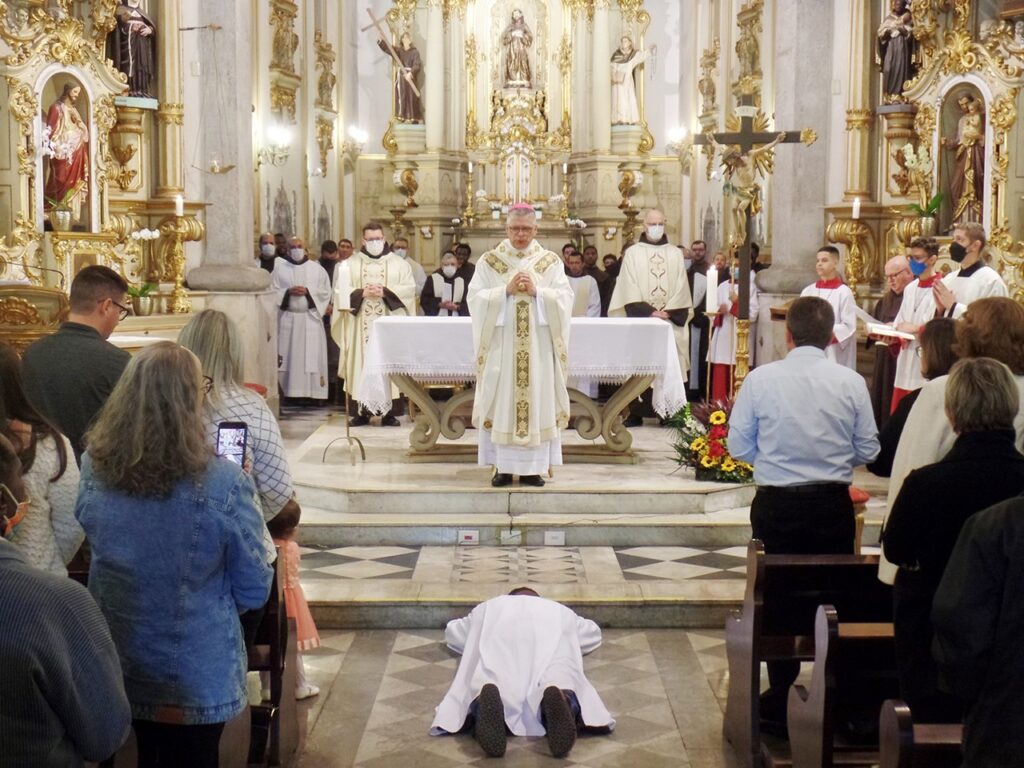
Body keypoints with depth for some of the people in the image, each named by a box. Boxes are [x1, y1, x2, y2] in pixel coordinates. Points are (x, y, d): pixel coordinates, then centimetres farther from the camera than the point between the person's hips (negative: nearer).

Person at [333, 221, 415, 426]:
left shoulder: (399, 263, 8)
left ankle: (388, 411, -1)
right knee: (362, 363, -2)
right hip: (360, 325, 1)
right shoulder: (351, 264, 9)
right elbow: (341, 291, 2)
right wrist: (362, 293, -14)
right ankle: (363, 411, 2)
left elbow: (409, 289, -1)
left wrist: (385, 292, -14)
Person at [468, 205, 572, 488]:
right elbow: (476, 298, -3)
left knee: (538, 402, 0)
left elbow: (564, 298, 0)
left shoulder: (550, 261, 7)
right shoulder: (489, 261, 6)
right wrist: (506, 290, -14)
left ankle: (532, 467, 6)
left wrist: (537, 291, -14)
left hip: (539, 346, 1)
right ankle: (502, 467, 5)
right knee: (500, 403, -1)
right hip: (501, 346, -1)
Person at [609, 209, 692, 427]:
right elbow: (630, 288, -2)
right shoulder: (632, 253, 6)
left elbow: (681, 287, 6)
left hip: (670, 321, 2)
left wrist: (668, 312, -7)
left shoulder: (675, 254, 12)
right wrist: (649, 312, -12)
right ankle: (635, 414, -2)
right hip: (640, 320, -1)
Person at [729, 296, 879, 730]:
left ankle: (781, 701, 21)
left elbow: (739, 446, -4)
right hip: (833, 504, 0)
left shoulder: (761, 379, -9)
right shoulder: (851, 382, -6)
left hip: (776, 504, 0)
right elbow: (867, 450, 0)